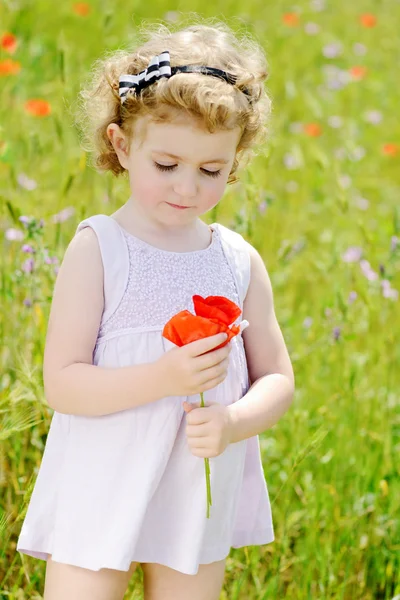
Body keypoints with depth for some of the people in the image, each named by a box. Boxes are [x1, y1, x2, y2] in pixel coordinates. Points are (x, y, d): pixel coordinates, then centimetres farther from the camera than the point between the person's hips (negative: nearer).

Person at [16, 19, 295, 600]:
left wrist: (233, 421, -15)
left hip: (201, 503, 4)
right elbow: (61, 383, -14)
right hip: (98, 501, -4)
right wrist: (164, 378, -27)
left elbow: (277, 379, 7)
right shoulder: (98, 248, -9)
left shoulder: (240, 262, 2)